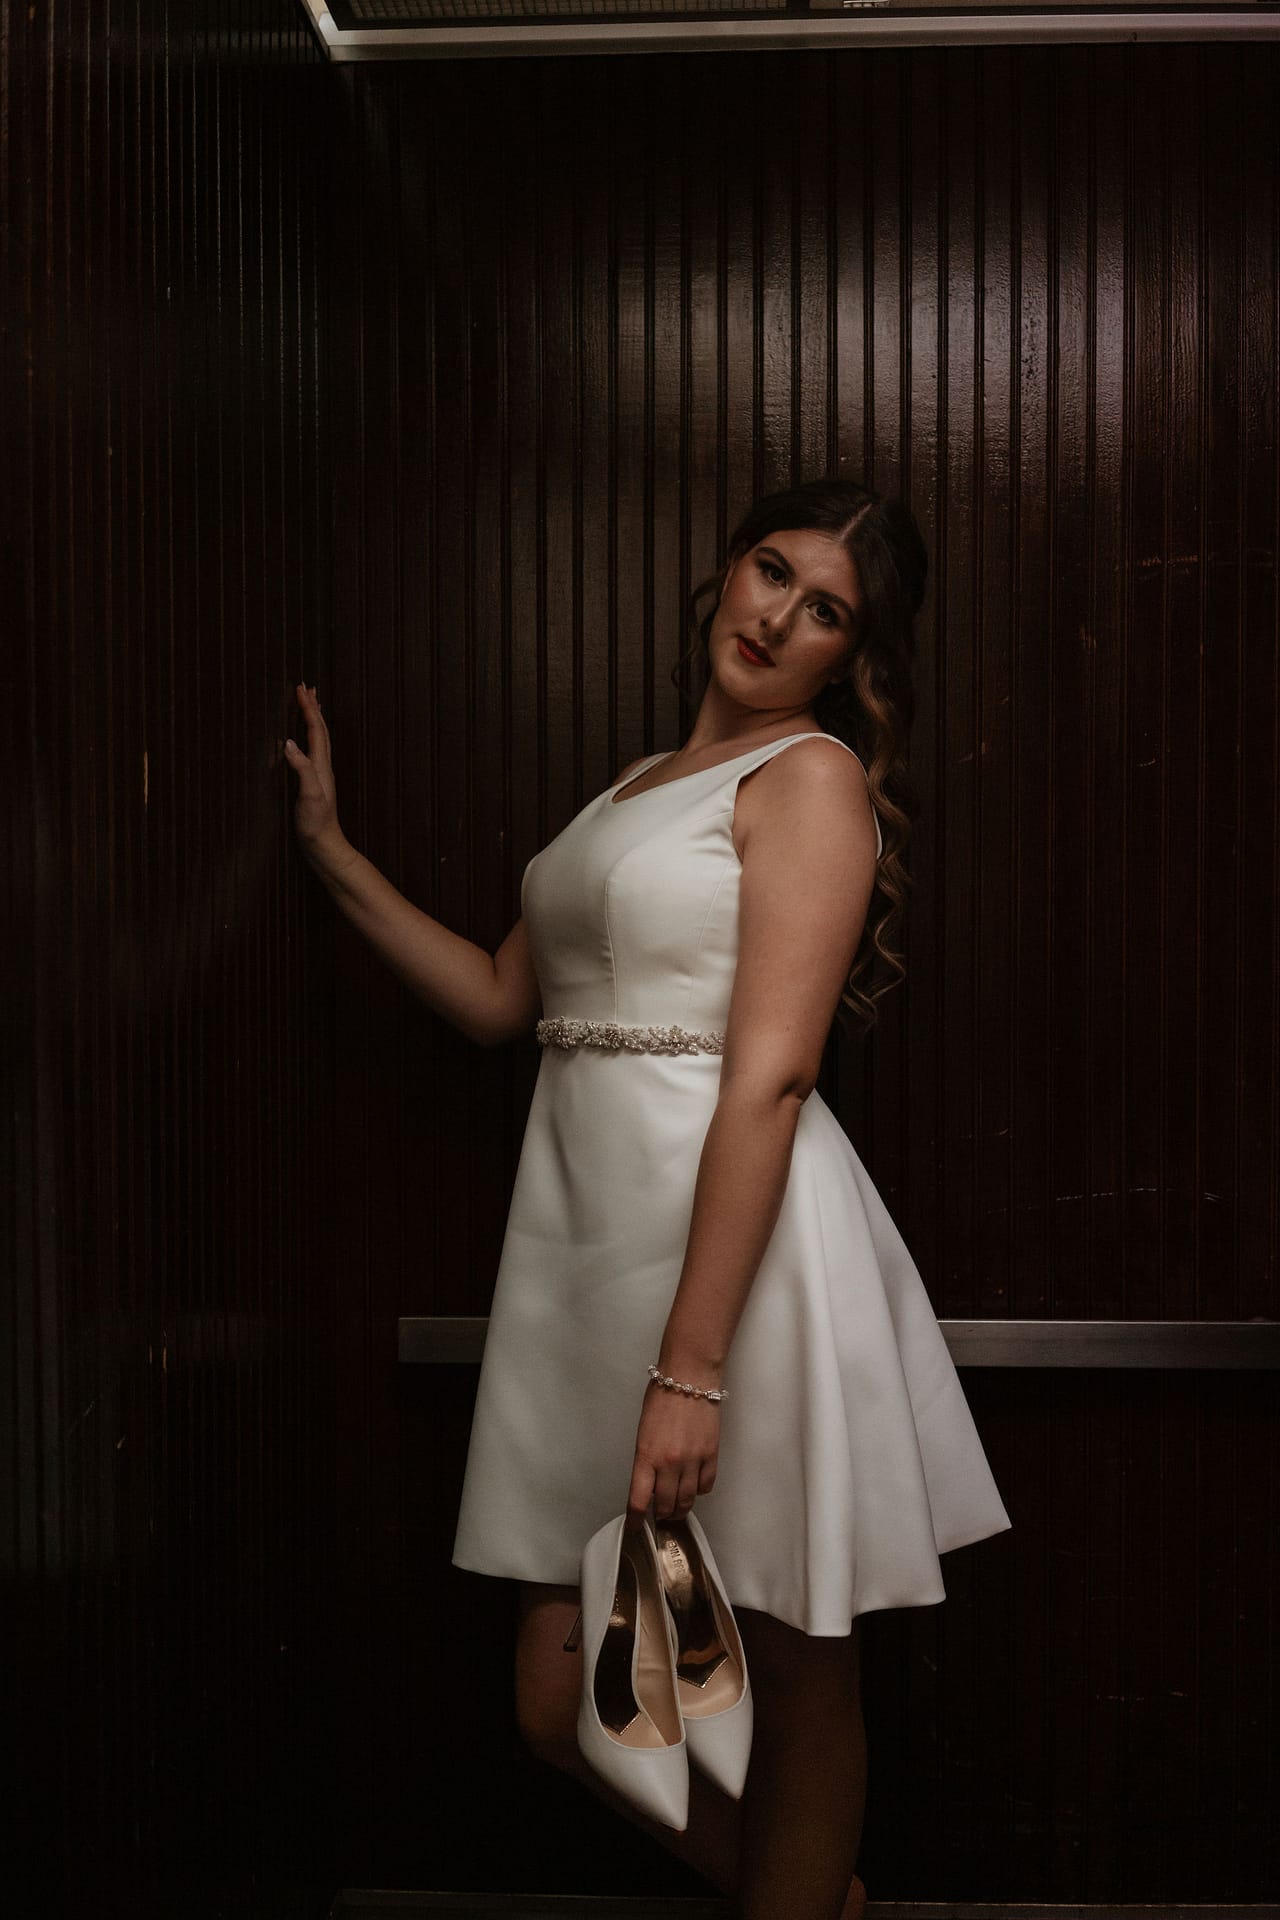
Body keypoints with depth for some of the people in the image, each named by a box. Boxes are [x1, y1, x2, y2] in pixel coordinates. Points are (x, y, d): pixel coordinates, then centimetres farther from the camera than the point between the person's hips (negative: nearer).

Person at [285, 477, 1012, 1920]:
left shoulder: (809, 774, -5)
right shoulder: (639, 784, 20)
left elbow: (770, 1079, -15)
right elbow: (500, 999, 22)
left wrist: (690, 1368, -21)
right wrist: (332, 853, 21)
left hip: (741, 1245, -7)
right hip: (587, 1243, 8)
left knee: (790, 1678, 7)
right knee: (561, 1701, 10)